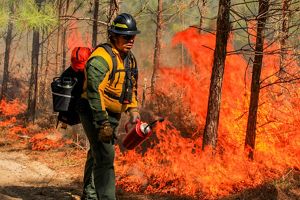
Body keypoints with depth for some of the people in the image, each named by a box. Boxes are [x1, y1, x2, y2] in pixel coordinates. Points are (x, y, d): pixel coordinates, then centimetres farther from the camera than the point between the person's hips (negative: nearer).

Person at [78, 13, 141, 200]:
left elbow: (132, 87, 21)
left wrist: (133, 110, 6)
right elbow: (94, 91, -28)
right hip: (95, 113, -9)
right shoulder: (102, 57, -22)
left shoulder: (130, 59, 8)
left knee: (97, 154, 22)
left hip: (113, 114, 9)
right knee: (105, 158, -18)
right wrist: (103, 123, -29)